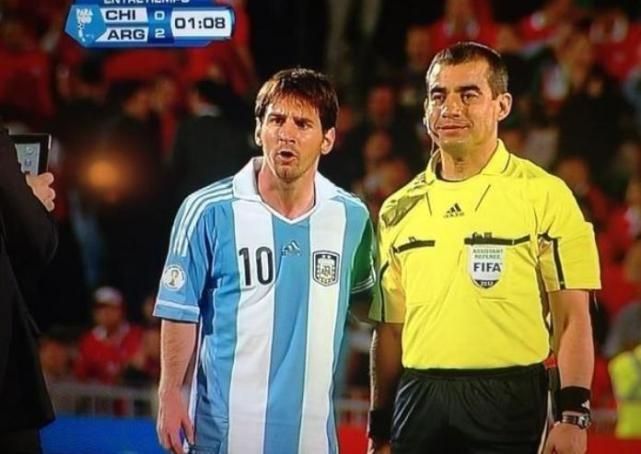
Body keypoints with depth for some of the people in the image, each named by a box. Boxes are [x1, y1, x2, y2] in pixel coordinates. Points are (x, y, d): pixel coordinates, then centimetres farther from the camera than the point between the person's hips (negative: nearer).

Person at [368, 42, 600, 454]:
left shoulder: (544, 195, -1)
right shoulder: (399, 210, 12)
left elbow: (572, 319, -3)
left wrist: (573, 416, -12)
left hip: (508, 401, -4)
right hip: (418, 401, 4)